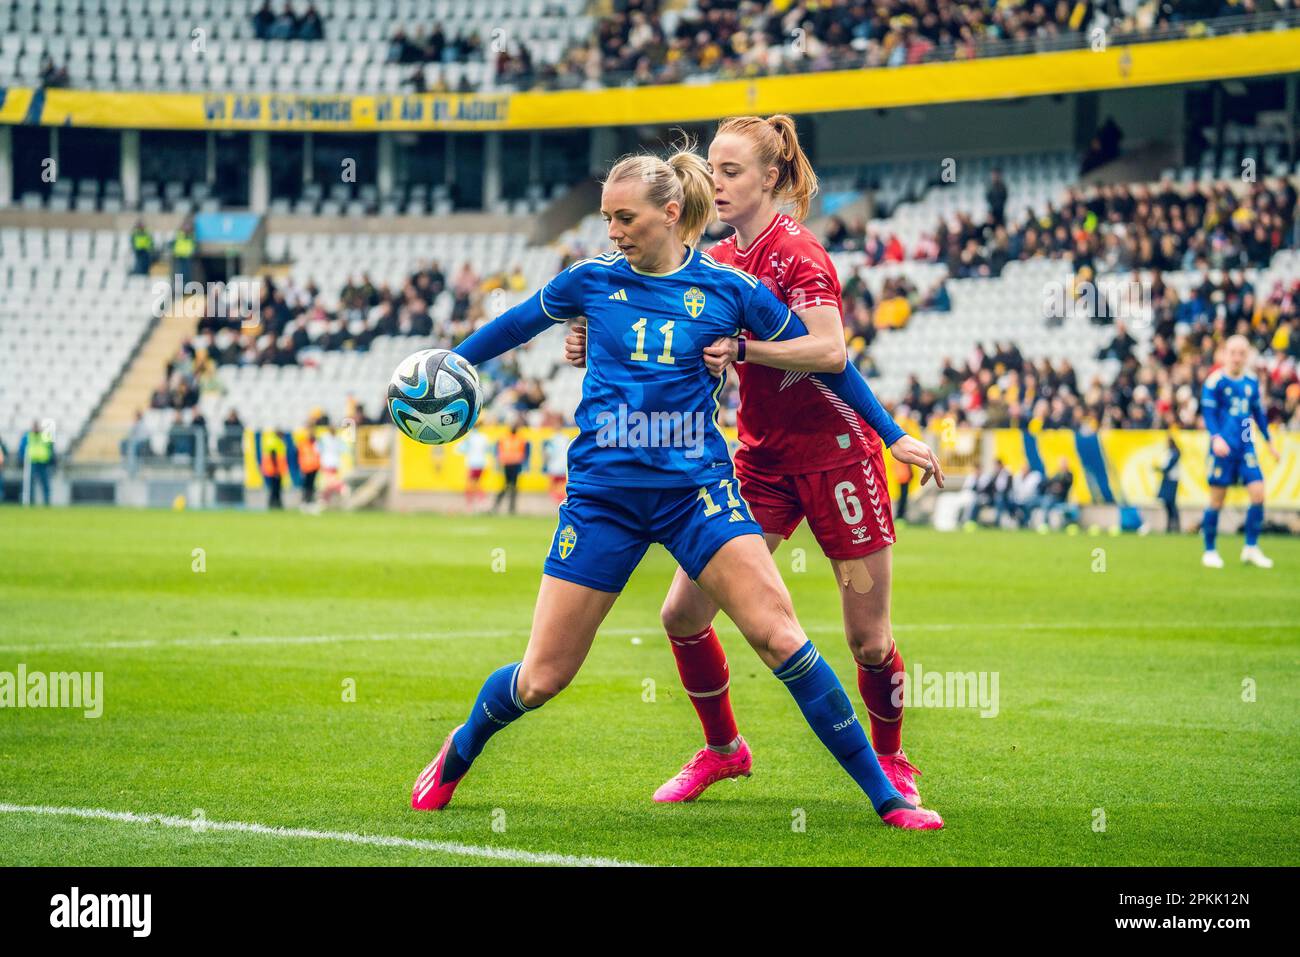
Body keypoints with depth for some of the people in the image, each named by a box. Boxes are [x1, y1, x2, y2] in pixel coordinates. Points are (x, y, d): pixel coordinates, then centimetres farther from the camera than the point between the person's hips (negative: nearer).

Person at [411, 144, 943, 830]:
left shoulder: (728, 290, -1)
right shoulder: (592, 280, 3)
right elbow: (514, 326, 21)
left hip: (697, 489, -1)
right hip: (602, 494, 1)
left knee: (779, 636, -17)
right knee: (541, 678, 1)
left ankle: (884, 794, -9)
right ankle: (459, 754, 33)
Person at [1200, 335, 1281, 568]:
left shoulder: (1251, 382, 9)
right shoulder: (1215, 381, -7)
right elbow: (1208, 411, -11)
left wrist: (1269, 440, 26)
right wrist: (1215, 437, -25)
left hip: (1246, 446, 5)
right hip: (1223, 447, -5)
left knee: (1258, 493, -7)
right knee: (1217, 500, 0)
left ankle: (1251, 548, 4)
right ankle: (1210, 551, 12)